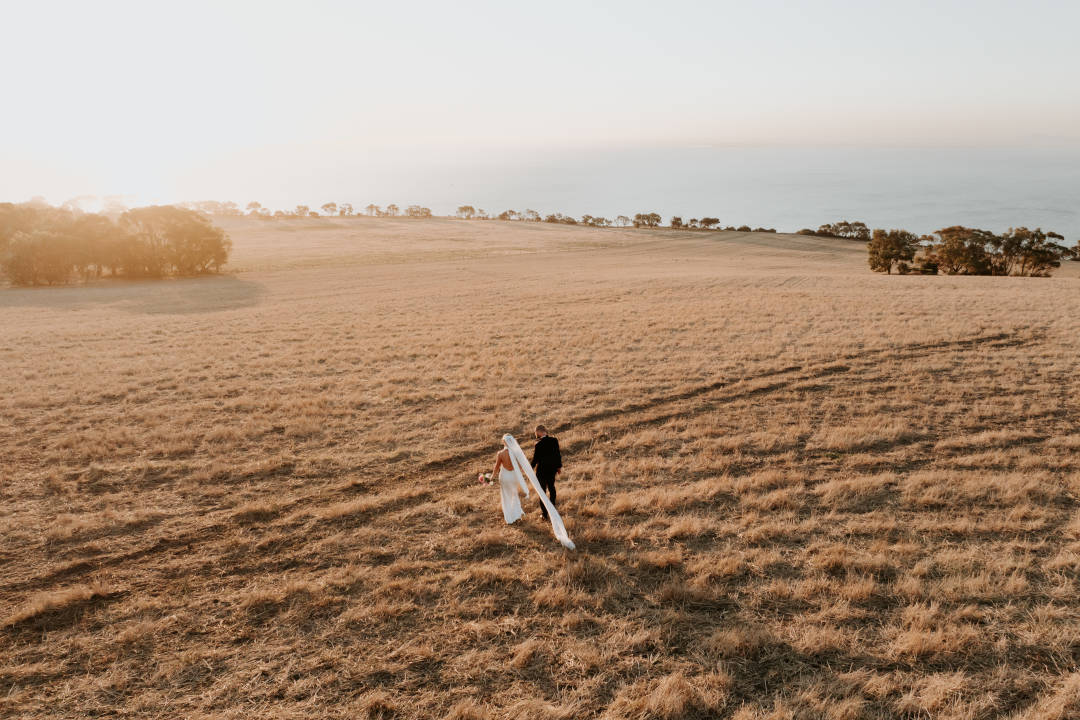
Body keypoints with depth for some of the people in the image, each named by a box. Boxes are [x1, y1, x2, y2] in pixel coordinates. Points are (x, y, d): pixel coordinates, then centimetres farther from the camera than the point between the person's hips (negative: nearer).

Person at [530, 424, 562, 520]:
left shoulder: (539, 444, -25)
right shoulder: (554, 440, -10)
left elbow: (535, 459, -17)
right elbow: (558, 454, 0)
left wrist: (530, 468, 0)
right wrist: (559, 466, 12)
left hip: (542, 471, -5)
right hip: (552, 468, 5)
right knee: (551, 487, 25)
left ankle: (544, 513, 17)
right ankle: (552, 507, 41)